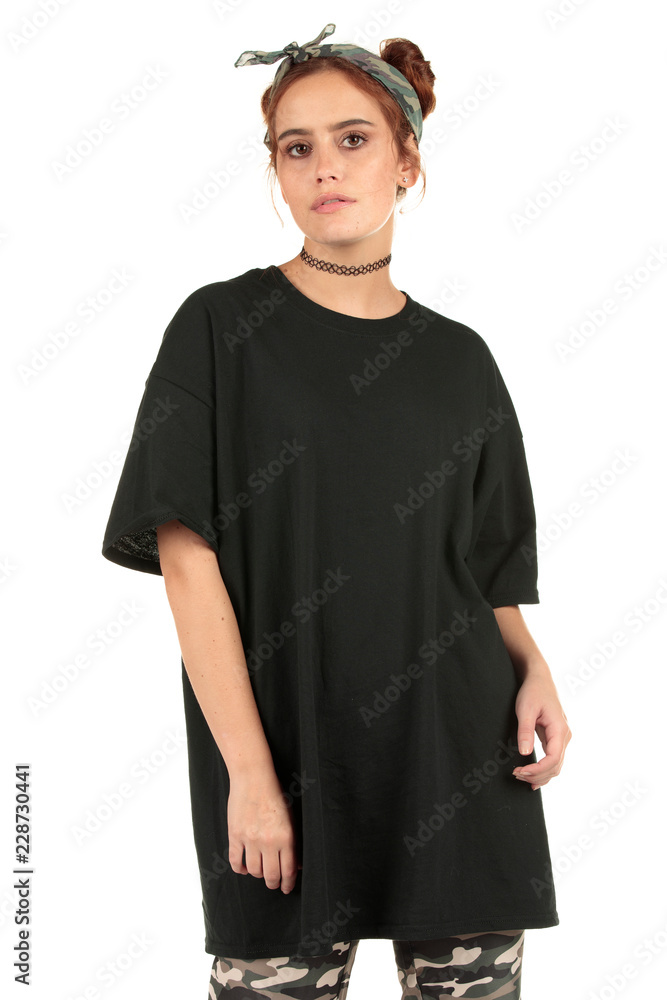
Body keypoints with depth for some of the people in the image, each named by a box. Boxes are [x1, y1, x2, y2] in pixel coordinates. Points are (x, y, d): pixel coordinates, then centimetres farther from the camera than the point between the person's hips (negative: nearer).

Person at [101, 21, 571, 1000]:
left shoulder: (459, 359, 10)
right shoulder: (222, 329, -1)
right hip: (286, 761, -3)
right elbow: (187, 559, -7)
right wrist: (249, 773, -14)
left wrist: (533, 668, -6)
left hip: (459, 763, 3)